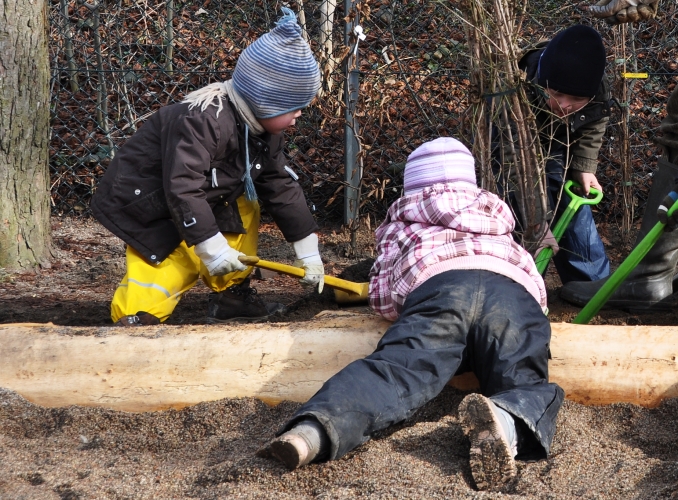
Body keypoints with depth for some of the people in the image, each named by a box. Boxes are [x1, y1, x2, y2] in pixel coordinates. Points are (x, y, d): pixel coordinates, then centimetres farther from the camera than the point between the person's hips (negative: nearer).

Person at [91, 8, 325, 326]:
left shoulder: (263, 130, -3)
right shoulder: (201, 121, -34)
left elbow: (281, 187, 3)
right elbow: (183, 190, -37)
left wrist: (308, 250, 4)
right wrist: (213, 247, -35)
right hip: (144, 204, -9)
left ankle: (230, 296, 12)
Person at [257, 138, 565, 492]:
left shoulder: (402, 215, 38)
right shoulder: (495, 211, 46)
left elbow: (381, 296, 27)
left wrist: (411, 314, 48)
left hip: (438, 285, -2)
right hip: (515, 293, 2)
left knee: (395, 370, -22)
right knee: (525, 383, -9)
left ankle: (314, 430, -51)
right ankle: (506, 421, -48)